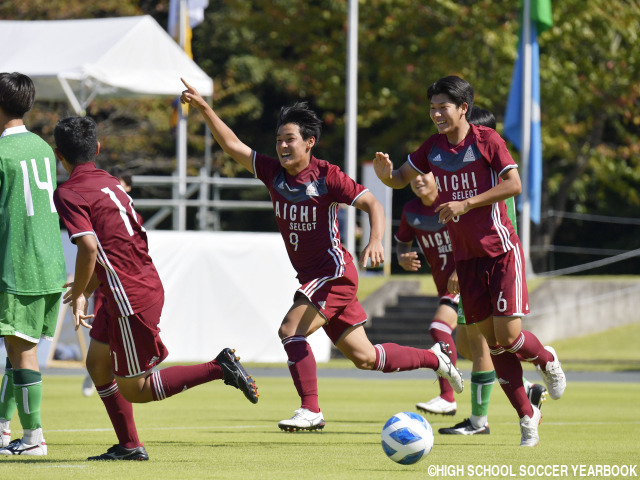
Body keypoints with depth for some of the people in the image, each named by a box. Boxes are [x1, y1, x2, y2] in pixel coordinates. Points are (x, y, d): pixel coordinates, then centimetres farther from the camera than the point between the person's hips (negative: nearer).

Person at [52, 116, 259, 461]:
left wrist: (78, 295, -9)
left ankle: (219, 368, -9)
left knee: (134, 390, 0)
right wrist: (90, 286, 28)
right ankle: (129, 446, 20)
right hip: (147, 284, 9)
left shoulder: (67, 194, -12)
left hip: (130, 298, -9)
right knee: (97, 362, 18)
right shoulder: (110, 183, 14)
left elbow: (89, 246, -24)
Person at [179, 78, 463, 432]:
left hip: (334, 272, -7)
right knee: (363, 356, 12)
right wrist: (203, 108, -2)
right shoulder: (273, 173, 3)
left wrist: (376, 240, -34)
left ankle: (310, 410, -18)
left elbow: (372, 204, -16)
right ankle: (434, 358, 30)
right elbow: (232, 145, 7)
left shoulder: (326, 176, -14)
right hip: (310, 277, 7)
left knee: (291, 330, -23)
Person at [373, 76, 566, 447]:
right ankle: (527, 416, 12)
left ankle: (547, 361, 21)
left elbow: (514, 184, -16)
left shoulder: (487, 140, -9)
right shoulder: (433, 148, 6)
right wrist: (386, 175, -11)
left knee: (509, 335, -13)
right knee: (493, 343, 3)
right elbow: (402, 179, 14)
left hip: (501, 252, -5)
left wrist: (465, 204, -21)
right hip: (465, 258, 5)